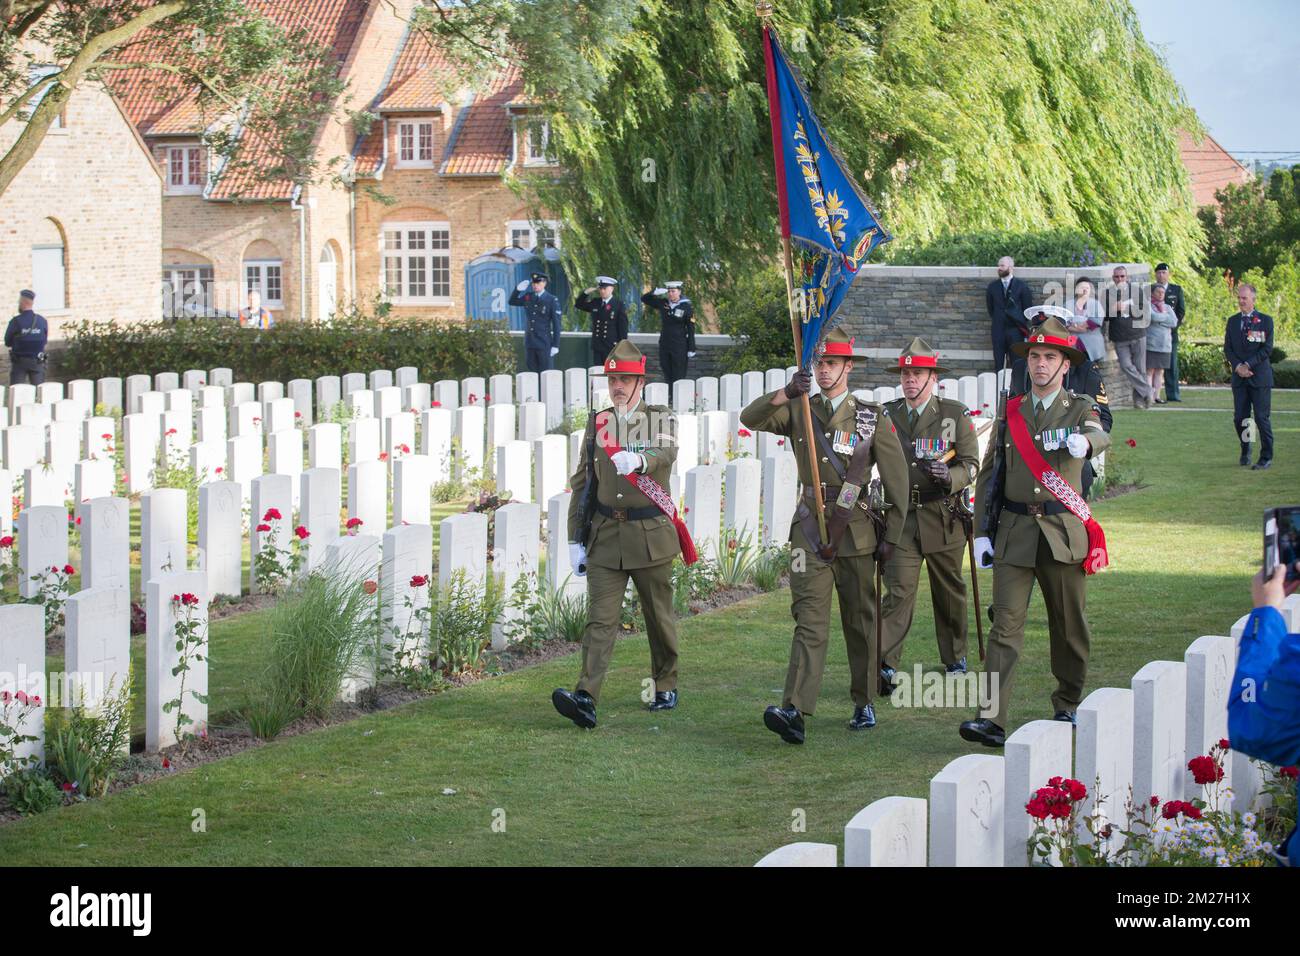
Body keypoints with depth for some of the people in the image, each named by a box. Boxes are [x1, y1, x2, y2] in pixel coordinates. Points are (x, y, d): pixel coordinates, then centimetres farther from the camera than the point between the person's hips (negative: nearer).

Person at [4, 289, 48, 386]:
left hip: (19, 361, -2)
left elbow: (7, 342, -3)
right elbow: (45, 341, 5)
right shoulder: (42, 321, -6)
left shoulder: (15, 321, -13)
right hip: (37, 362, 2)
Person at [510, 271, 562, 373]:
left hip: (544, 343, -5)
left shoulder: (552, 300, -6)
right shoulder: (528, 297, 8)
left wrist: (555, 346, -11)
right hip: (529, 343, 5)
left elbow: (556, 324, -7)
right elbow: (512, 302, 21)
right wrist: (518, 289, 1)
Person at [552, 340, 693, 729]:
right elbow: (582, 483, 12)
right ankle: (586, 699, -20)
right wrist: (576, 539, 7)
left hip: (650, 535, -2)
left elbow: (666, 453, -22)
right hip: (605, 535, 2)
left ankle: (666, 686, 30)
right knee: (600, 619, -9)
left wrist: (638, 460, -45)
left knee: (659, 616, 10)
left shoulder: (661, 418, 2)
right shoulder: (597, 424, 10)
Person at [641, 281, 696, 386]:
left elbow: (691, 330, -6)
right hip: (664, 345, 4)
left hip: (679, 347, -4)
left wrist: (691, 349, -8)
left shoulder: (686, 307, -7)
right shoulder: (663, 303, 5)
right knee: (667, 376, 9)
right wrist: (655, 293, -8)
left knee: (678, 377, -3)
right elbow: (644, 299, 12)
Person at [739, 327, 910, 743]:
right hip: (810, 529, 0)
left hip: (855, 532, 0)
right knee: (810, 619, -11)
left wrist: (891, 536, 1)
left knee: (860, 621, 9)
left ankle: (864, 703, 24)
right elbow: (751, 419, -8)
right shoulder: (799, 412, 8)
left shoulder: (873, 418, 3)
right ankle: (795, 711, -23)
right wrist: (786, 394, -26)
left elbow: (897, 480, 4)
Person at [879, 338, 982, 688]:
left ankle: (955, 657, 31)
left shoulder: (956, 414, 1)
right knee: (898, 591, -12)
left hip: (943, 517, 0)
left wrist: (949, 477, -22)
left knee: (949, 590, 13)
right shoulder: (887, 414, 8)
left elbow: (971, 463, -2)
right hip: (901, 516, 0)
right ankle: (885, 666, -19)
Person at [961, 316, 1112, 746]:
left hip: (1064, 533, -1)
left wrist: (1084, 440, -47)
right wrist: (982, 533, 5)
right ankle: (992, 719, -15)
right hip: (1015, 533, 1)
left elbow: (1099, 436, -21)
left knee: (1069, 626, 9)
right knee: (1006, 624, -8)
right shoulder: (1011, 413, 11)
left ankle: (1068, 706, 28)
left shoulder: (1080, 409, 3)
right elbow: (989, 474, 12)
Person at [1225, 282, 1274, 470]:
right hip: (1239, 377, 4)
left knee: (1261, 418, -5)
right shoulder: (1233, 321, 11)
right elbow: (1227, 348, 8)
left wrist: (1248, 365, -14)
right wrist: (1237, 366, -9)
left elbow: (1267, 348, -7)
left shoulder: (1265, 321, -1)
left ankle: (1266, 457, 4)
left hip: (1260, 376, -4)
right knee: (1239, 418, 2)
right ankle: (1245, 450, 24)